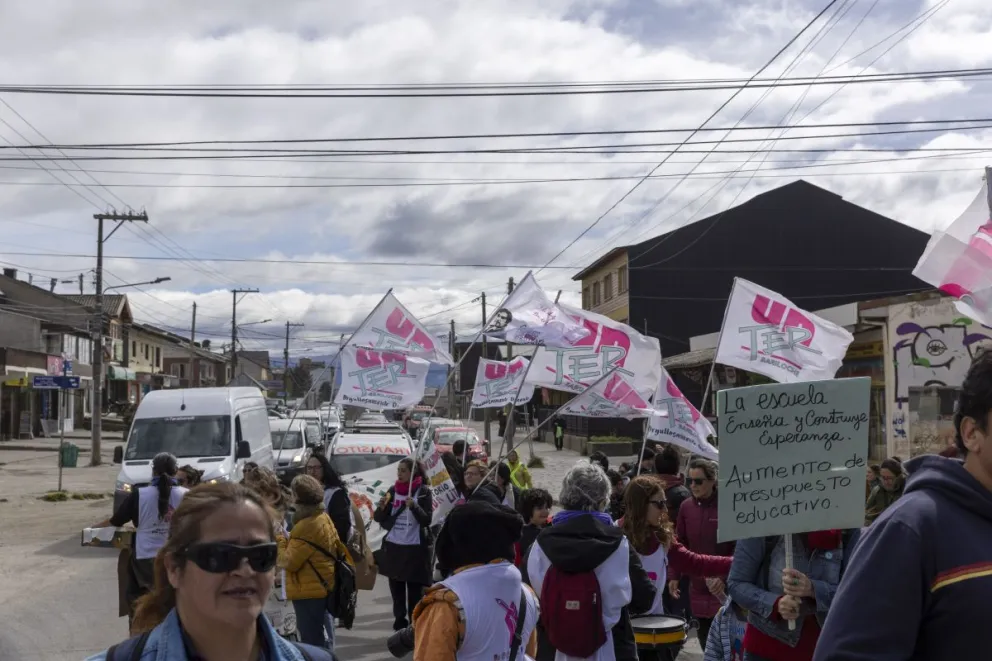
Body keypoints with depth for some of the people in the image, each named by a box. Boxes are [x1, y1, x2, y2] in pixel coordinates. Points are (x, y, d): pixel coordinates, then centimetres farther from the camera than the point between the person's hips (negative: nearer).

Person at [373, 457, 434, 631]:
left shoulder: (423, 491, -5)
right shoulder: (393, 491, 7)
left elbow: (427, 520, -10)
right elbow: (379, 519, 8)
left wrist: (414, 506, -26)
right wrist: (381, 507, -14)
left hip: (415, 547, -4)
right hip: (393, 546, 5)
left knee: (414, 591, -2)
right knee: (396, 590, 11)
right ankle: (399, 625, 23)